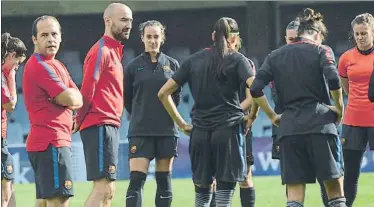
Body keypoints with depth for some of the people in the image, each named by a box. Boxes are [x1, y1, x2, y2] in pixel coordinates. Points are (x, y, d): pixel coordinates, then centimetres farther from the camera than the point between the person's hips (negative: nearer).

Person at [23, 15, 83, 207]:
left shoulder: (56, 65, 20)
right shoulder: (40, 66, -11)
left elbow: (78, 99, 12)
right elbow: (70, 100, -17)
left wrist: (67, 97, -6)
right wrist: (69, 96, 3)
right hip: (51, 142, -11)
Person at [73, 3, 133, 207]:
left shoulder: (114, 51, 20)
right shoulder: (101, 51, -11)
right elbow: (87, 91, -15)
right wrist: (79, 120, -6)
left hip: (110, 126, 10)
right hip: (100, 126, -10)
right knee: (103, 188, -15)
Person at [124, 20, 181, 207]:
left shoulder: (172, 64, 4)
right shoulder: (133, 66, 1)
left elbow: (177, 95, 13)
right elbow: (126, 98, 10)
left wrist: (169, 116, 10)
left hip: (167, 130, 2)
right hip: (140, 131, -1)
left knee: (164, 180, 6)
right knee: (136, 180, -10)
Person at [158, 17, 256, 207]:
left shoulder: (194, 60, 11)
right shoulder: (236, 59, 1)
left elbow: (163, 93, 10)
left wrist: (181, 123, 13)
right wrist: (252, 115, 0)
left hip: (200, 132, 3)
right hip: (229, 129, -3)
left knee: (202, 189, 12)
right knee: (225, 187, -3)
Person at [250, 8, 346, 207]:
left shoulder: (275, 56, 14)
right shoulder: (321, 51, 4)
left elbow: (255, 89, 6)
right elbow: (333, 80, -13)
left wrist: (272, 116, 15)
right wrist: (339, 108, 0)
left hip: (289, 129, 3)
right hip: (320, 124, -3)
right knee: (334, 188, 3)